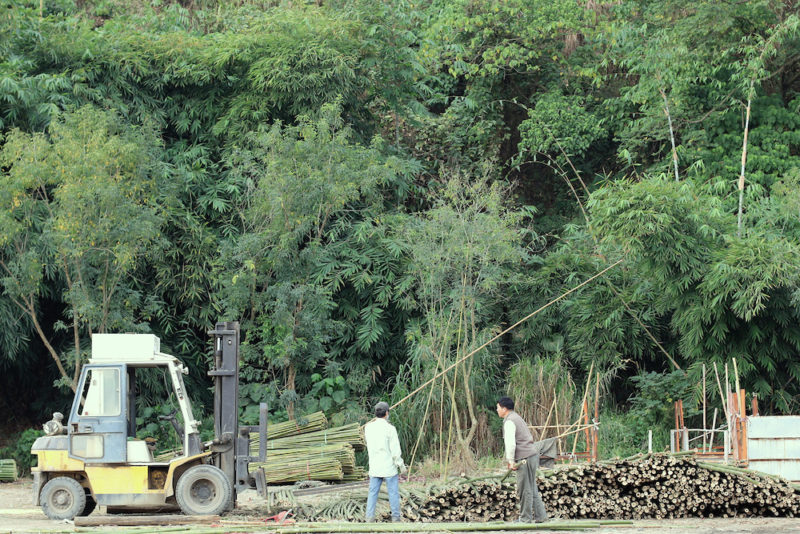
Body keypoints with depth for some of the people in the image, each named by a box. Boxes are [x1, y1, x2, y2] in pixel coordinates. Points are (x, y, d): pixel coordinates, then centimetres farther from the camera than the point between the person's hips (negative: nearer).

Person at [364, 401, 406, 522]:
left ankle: (369, 516, 6)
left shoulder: (368, 427, 0)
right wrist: (401, 465, -2)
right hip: (389, 467, -4)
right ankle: (396, 517, 10)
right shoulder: (389, 428, -14)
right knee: (393, 492, 6)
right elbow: (395, 450, -13)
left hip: (374, 466, 4)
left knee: (373, 491, 9)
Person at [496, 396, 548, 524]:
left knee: (525, 490, -3)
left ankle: (525, 519, 1)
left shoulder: (509, 421, -10)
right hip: (532, 455, 10)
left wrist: (511, 460, -12)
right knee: (532, 489, 13)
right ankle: (541, 516, 14)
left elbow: (510, 443, -19)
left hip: (524, 459, -10)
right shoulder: (517, 418, 21)